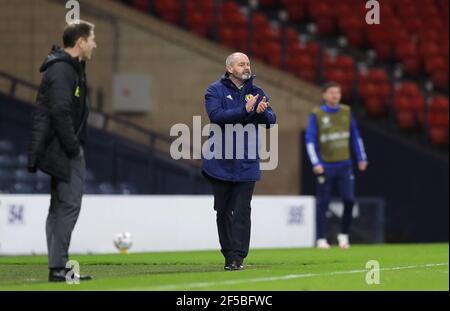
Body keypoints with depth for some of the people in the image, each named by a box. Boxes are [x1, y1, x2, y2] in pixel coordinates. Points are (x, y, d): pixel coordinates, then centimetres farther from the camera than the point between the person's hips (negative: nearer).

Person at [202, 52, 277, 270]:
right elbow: (216, 116, -17)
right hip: (220, 164, -1)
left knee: (242, 211, -6)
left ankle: (238, 256, -9)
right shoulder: (216, 91, 0)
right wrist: (244, 110, -26)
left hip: (246, 164, 1)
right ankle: (228, 255, 17)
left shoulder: (257, 93, 9)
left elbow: (271, 121, 1)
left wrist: (262, 112, -21)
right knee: (224, 211, 7)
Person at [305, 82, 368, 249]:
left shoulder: (346, 112, 6)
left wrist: (361, 158, 11)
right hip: (325, 167, -3)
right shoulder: (317, 114, -4)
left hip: (344, 165, 3)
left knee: (349, 200, -7)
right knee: (323, 203, 0)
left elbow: (355, 136, 14)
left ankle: (344, 234, 9)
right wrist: (316, 163, -16)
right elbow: (310, 140, -7)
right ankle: (321, 239, 7)